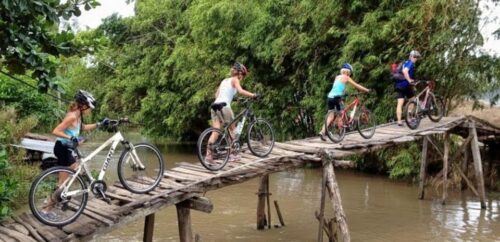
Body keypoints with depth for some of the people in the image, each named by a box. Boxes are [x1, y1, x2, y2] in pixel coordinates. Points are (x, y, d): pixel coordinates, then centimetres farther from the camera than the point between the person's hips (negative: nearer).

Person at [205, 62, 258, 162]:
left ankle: (208, 154, -9)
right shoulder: (235, 80, 3)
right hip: (224, 106, -6)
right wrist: (252, 95, -10)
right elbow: (240, 91, -16)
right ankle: (230, 154, 15)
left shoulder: (224, 80, 24)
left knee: (215, 132, 2)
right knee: (231, 129, 11)